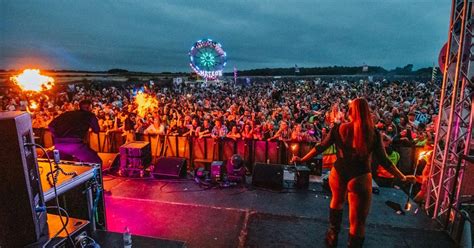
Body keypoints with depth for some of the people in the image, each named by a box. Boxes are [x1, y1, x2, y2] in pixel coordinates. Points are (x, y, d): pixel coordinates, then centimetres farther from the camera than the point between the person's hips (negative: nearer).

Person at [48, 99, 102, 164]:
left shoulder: (67, 113, 23)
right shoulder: (90, 115, 12)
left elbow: (51, 125, 19)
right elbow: (96, 130, 21)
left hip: (58, 144, 6)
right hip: (75, 144, -6)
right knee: (97, 163, 2)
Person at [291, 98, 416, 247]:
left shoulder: (338, 129, -9)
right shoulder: (373, 133, -10)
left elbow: (321, 147, -3)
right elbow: (383, 160, -5)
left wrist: (302, 159, 8)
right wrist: (403, 177, 8)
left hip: (338, 174, 3)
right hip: (360, 178, -3)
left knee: (336, 202, 31)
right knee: (357, 221, 9)